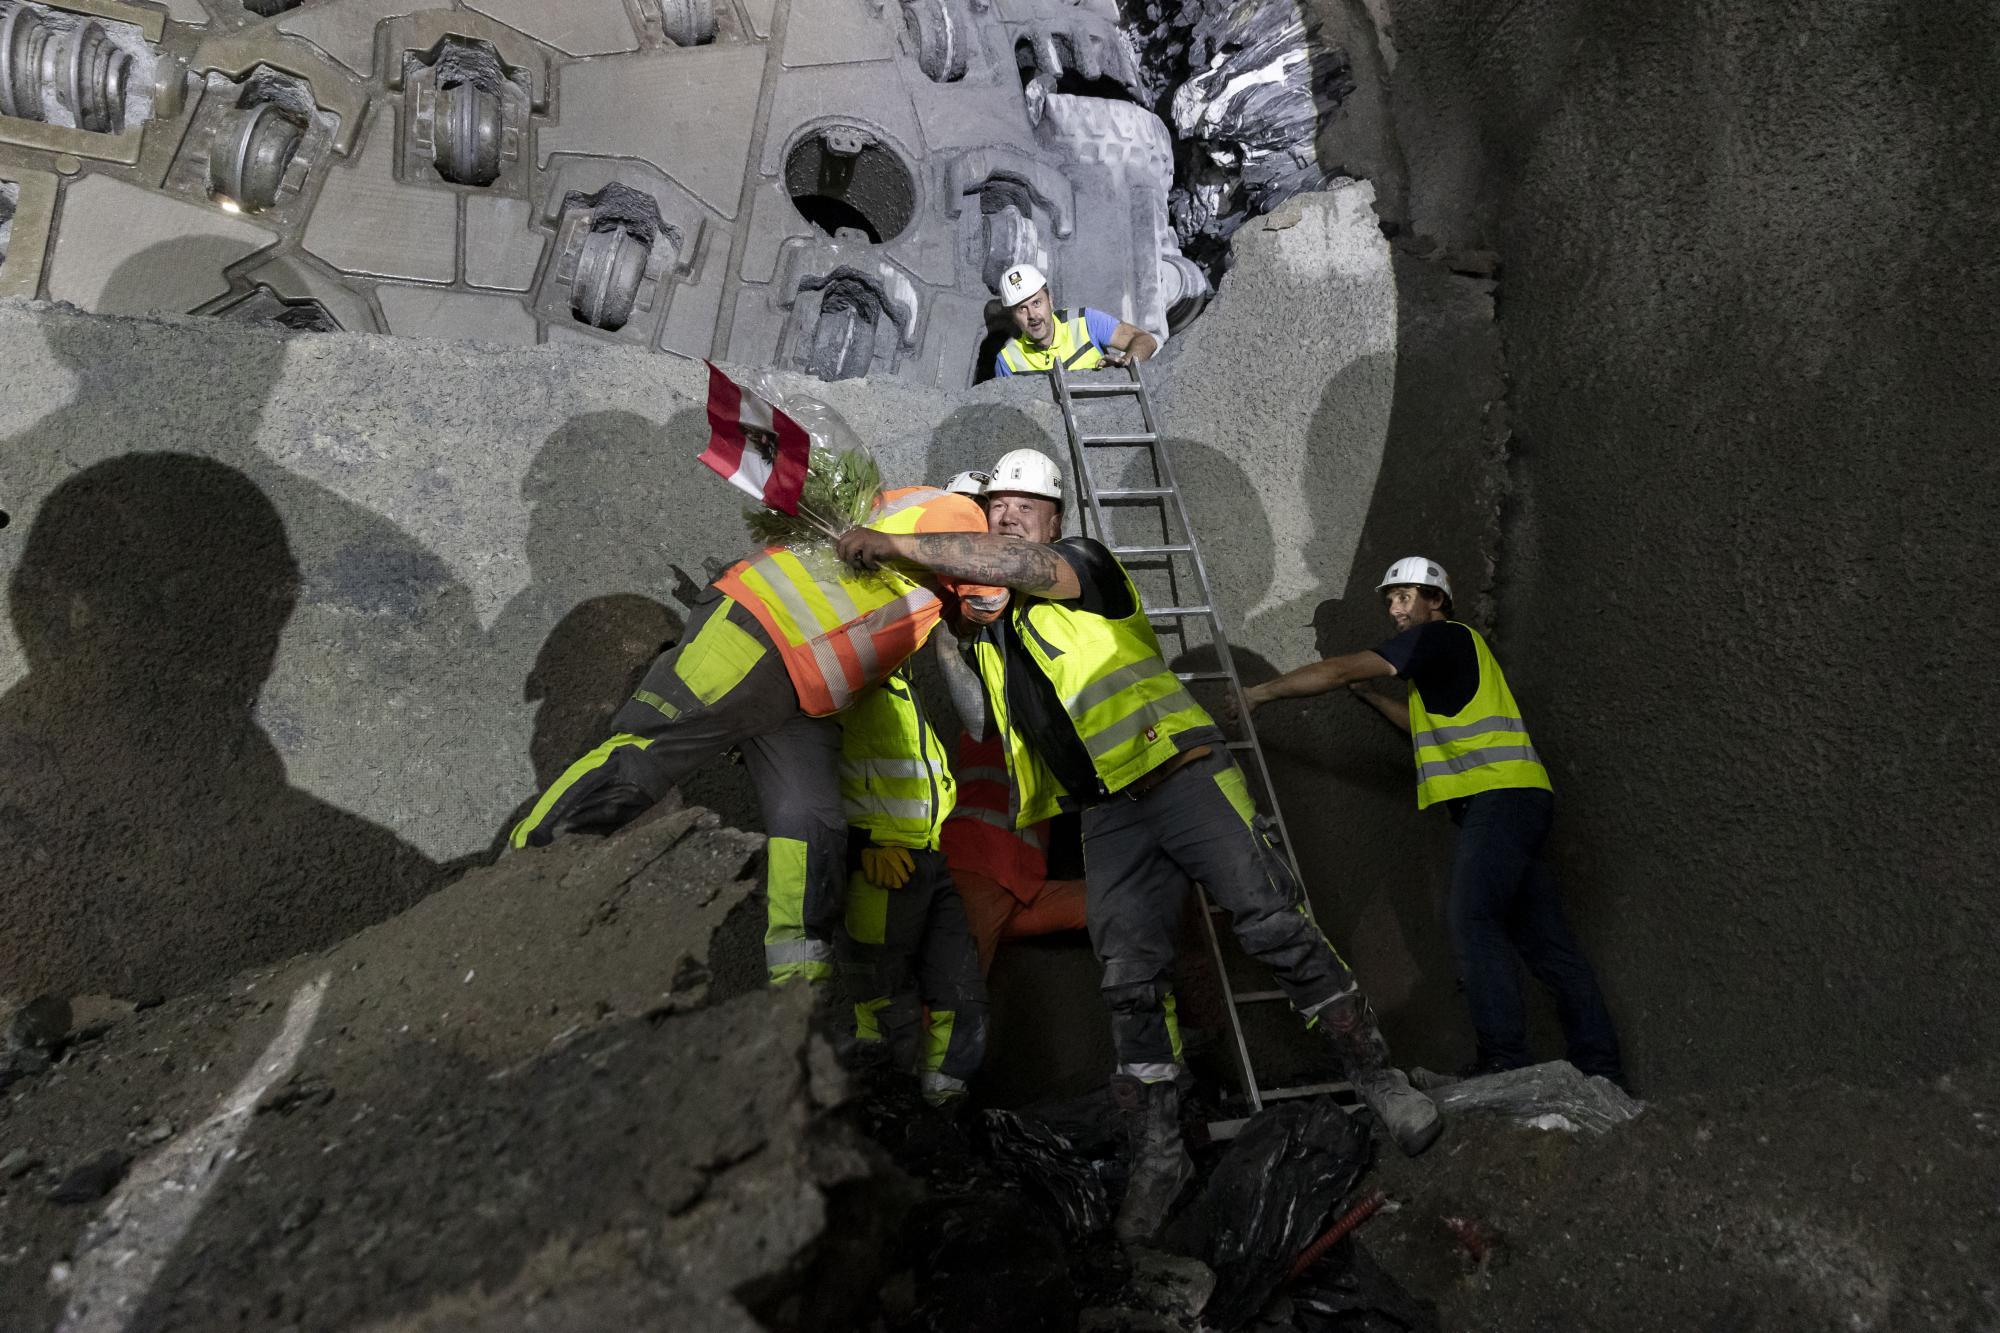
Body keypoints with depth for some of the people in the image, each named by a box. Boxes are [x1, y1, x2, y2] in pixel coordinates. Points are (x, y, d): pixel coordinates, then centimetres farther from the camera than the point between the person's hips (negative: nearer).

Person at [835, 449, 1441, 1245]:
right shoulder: (987, 627, 18)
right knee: (1129, 983, 0)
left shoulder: (1084, 562, -3)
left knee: (1273, 924, -11)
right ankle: (1156, 1156, 9)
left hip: (1180, 774, -5)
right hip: (1108, 816, 5)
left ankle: (1376, 1075, 3)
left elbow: (1024, 565, -23)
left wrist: (897, 544, -21)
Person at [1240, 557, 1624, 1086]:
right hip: (1512, 803, 10)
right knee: (1543, 936, 7)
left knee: (1470, 918, -18)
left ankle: (1503, 1058, -21)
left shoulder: (1443, 635, -3)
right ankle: (1598, 1066, 9)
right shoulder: (1443, 660, 27)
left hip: (1502, 794, -10)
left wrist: (1260, 693, -1)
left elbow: (1341, 670, -7)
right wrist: (1366, 694, 30)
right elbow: (1425, 723, 38)